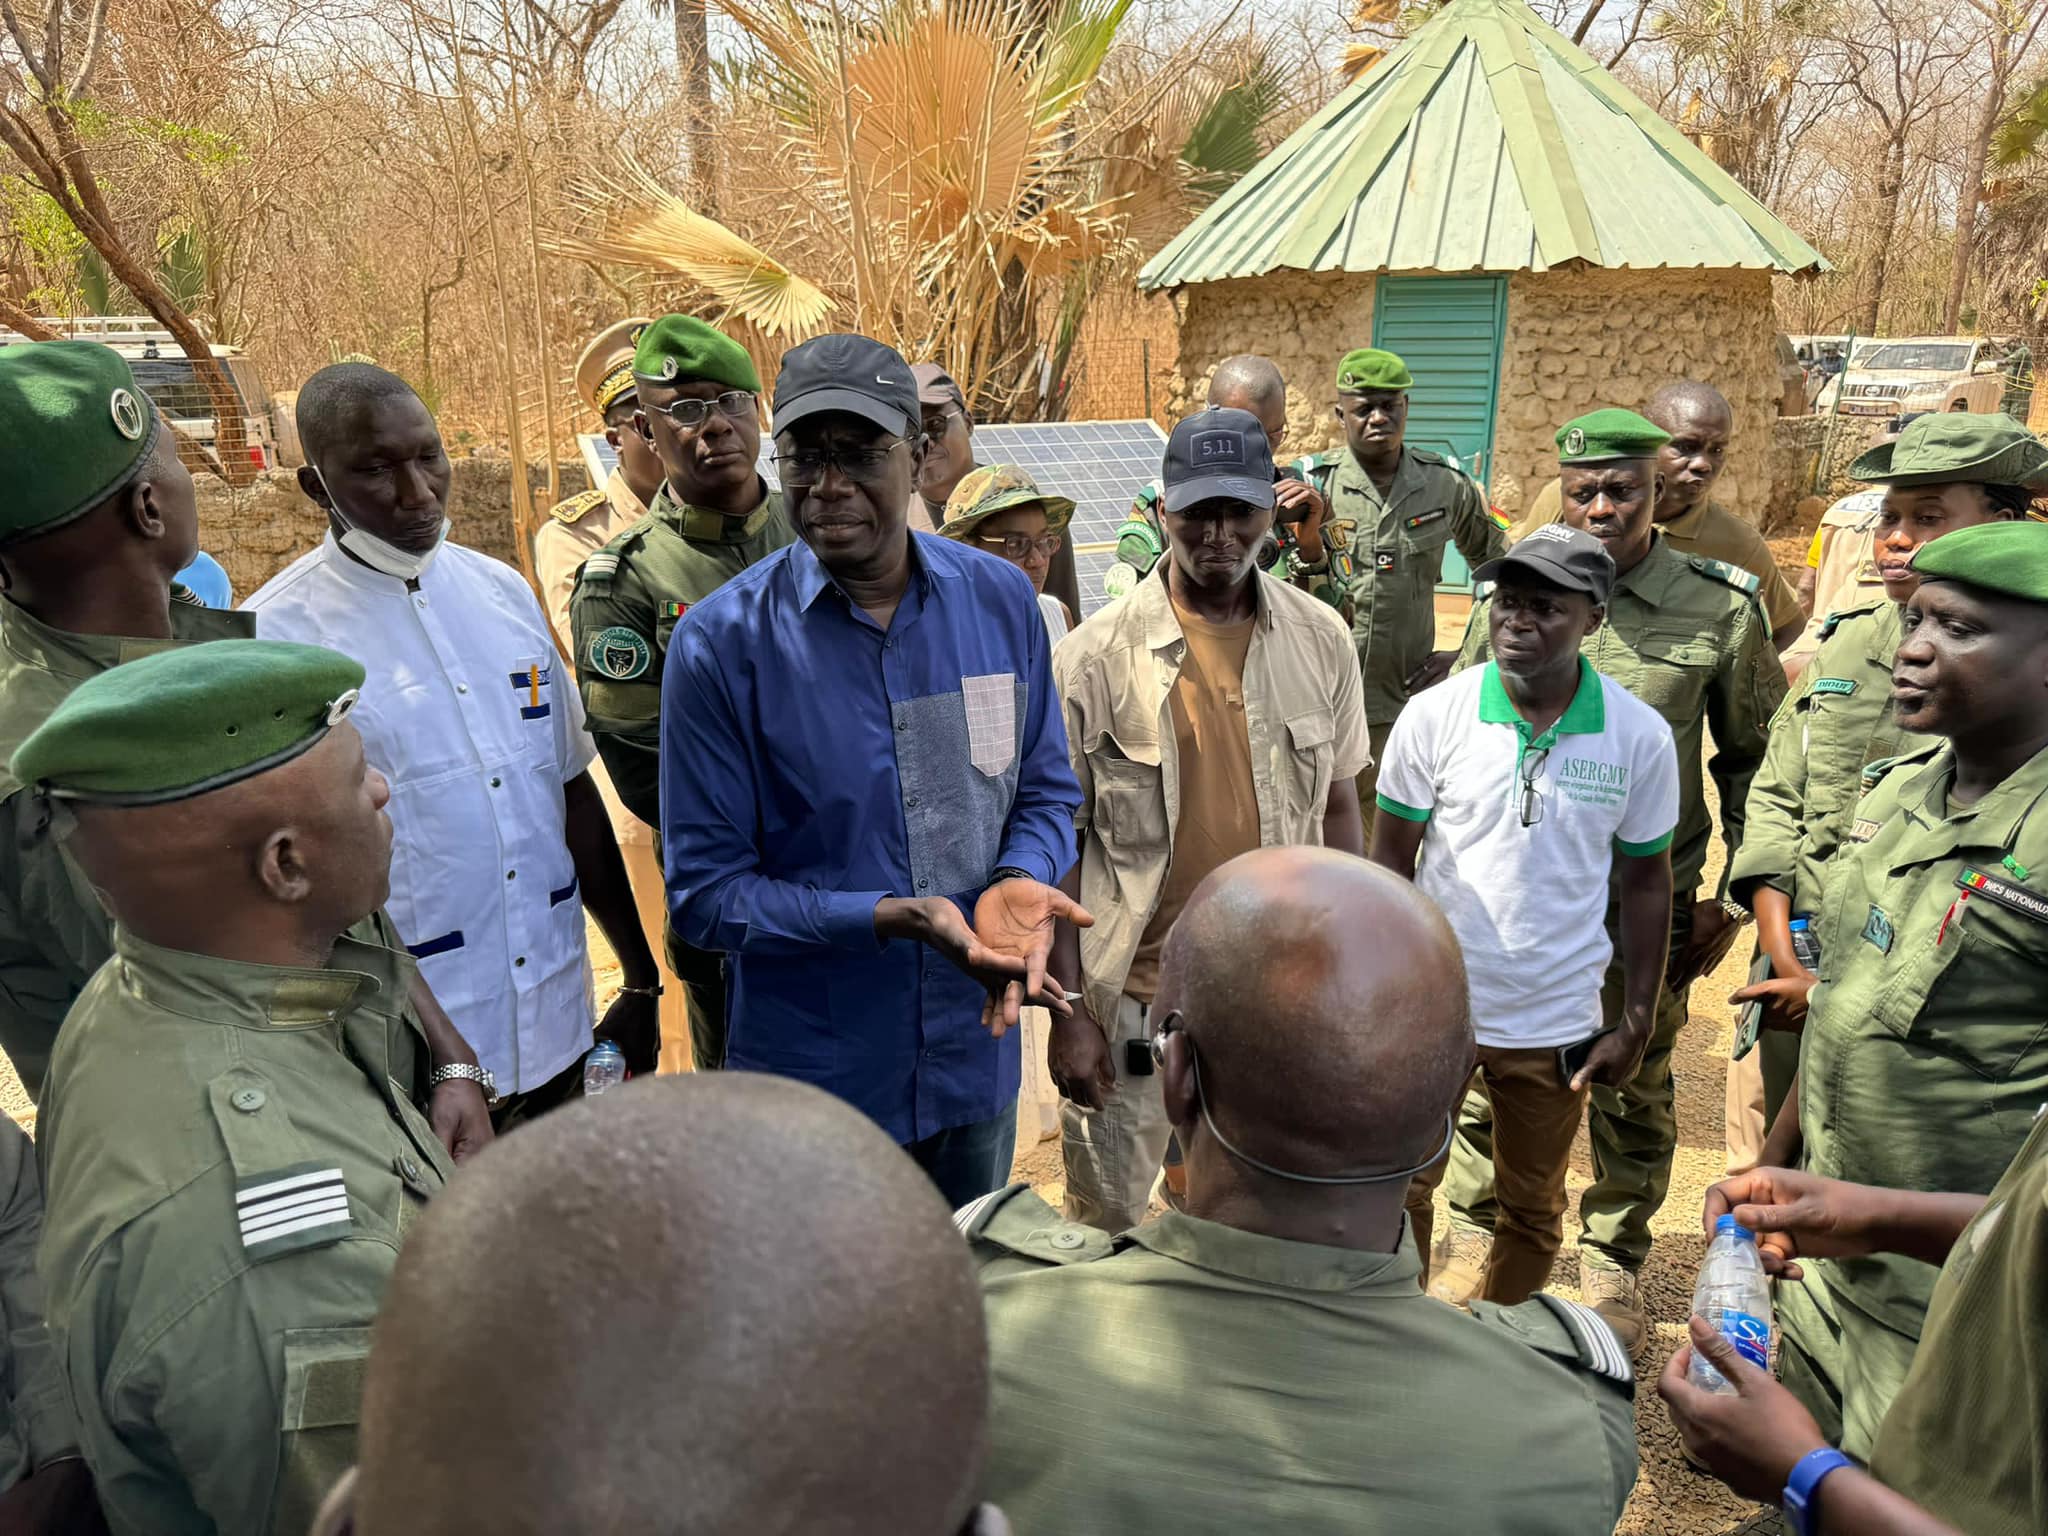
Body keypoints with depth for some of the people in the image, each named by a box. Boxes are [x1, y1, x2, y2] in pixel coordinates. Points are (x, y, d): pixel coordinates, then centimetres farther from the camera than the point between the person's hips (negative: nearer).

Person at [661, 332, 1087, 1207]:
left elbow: (1045, 790, 4)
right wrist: (898, 919, -27)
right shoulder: (721, 642, -15)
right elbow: (704, 890, -14)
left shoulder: (1000, 600, -5)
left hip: (975, 1060, 4)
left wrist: (1020, 882, -19)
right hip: (811, 1072, -3)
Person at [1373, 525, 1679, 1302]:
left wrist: (1637, 1023, 1)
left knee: (1532, 1209, 20)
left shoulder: (1641, 737, -10)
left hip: (1557, 1021, 1)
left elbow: (1646, 880, 1)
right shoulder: (1434, 716, -12)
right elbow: (1390, 857, -3)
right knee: (1404, 1188, 16)